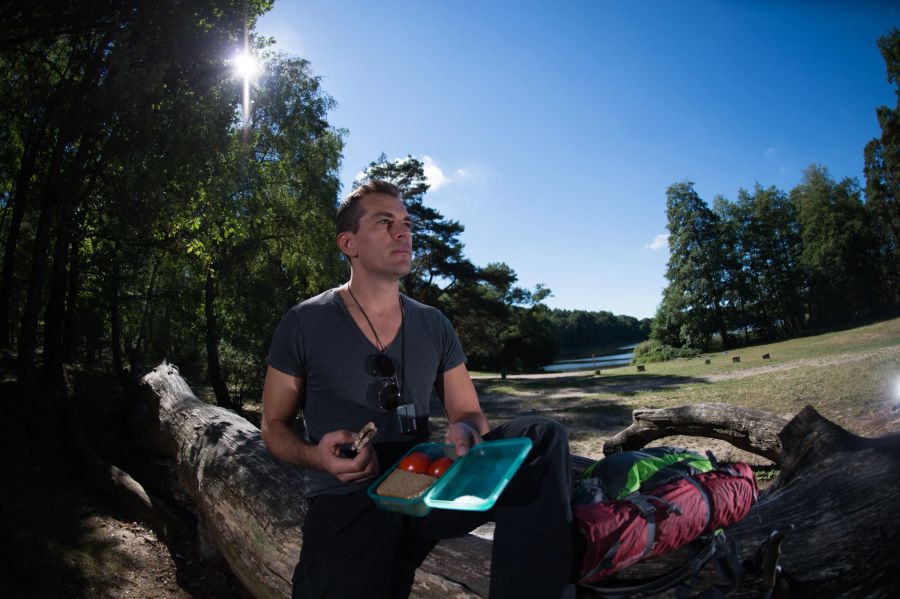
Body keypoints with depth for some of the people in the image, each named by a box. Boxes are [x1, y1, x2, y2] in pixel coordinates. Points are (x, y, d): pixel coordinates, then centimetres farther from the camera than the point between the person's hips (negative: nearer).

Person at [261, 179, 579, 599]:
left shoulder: (435, 326, 9)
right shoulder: (304, 324, -1)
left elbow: (468, 411, 12)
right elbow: (274, 425, 6)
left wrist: (466, 432, -14)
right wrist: (316, 456, -18)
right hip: (347, 501, -3)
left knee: (542, 437, -17)